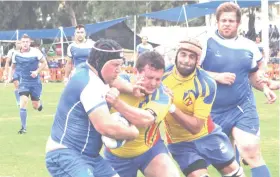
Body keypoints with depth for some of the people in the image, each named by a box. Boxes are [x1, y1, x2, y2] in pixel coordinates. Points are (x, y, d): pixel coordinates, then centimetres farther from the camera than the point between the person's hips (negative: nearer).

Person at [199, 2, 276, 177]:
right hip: (212, 111, -1)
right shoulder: (206, 43, -6)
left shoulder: (249, 46, 6)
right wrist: (217, 76, -19)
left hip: (243, 108, 1)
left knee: (252, 152, -14)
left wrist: (265, 88, 1)